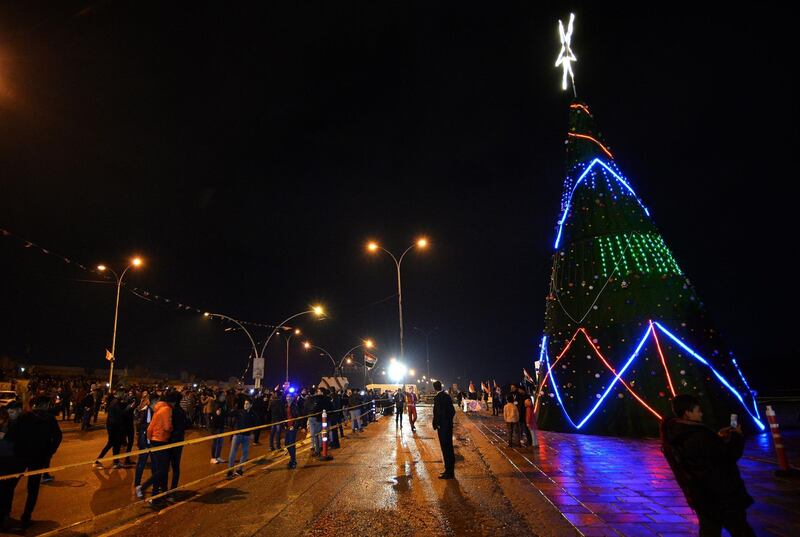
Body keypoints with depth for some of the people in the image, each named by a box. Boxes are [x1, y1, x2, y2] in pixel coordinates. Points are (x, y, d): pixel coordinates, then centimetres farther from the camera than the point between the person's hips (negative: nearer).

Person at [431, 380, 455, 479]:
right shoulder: (447, 395, 6)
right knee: (449, 448, 15)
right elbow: (453, 411, 11)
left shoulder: (437, 398, -19)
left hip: (442, 427, -9)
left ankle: (449, 472, 6)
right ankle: (450, 471, 26)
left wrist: (435, 425, -10)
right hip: (449, 425, 9)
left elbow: (437, 413, -20)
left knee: (446, 449, -1)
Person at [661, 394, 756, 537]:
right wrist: (737, 436, 0)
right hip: (721, 495, -8)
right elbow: (730, 455, -17)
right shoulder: (700, 436, -31)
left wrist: (717, 437, 10)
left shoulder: (672, 435, -4)